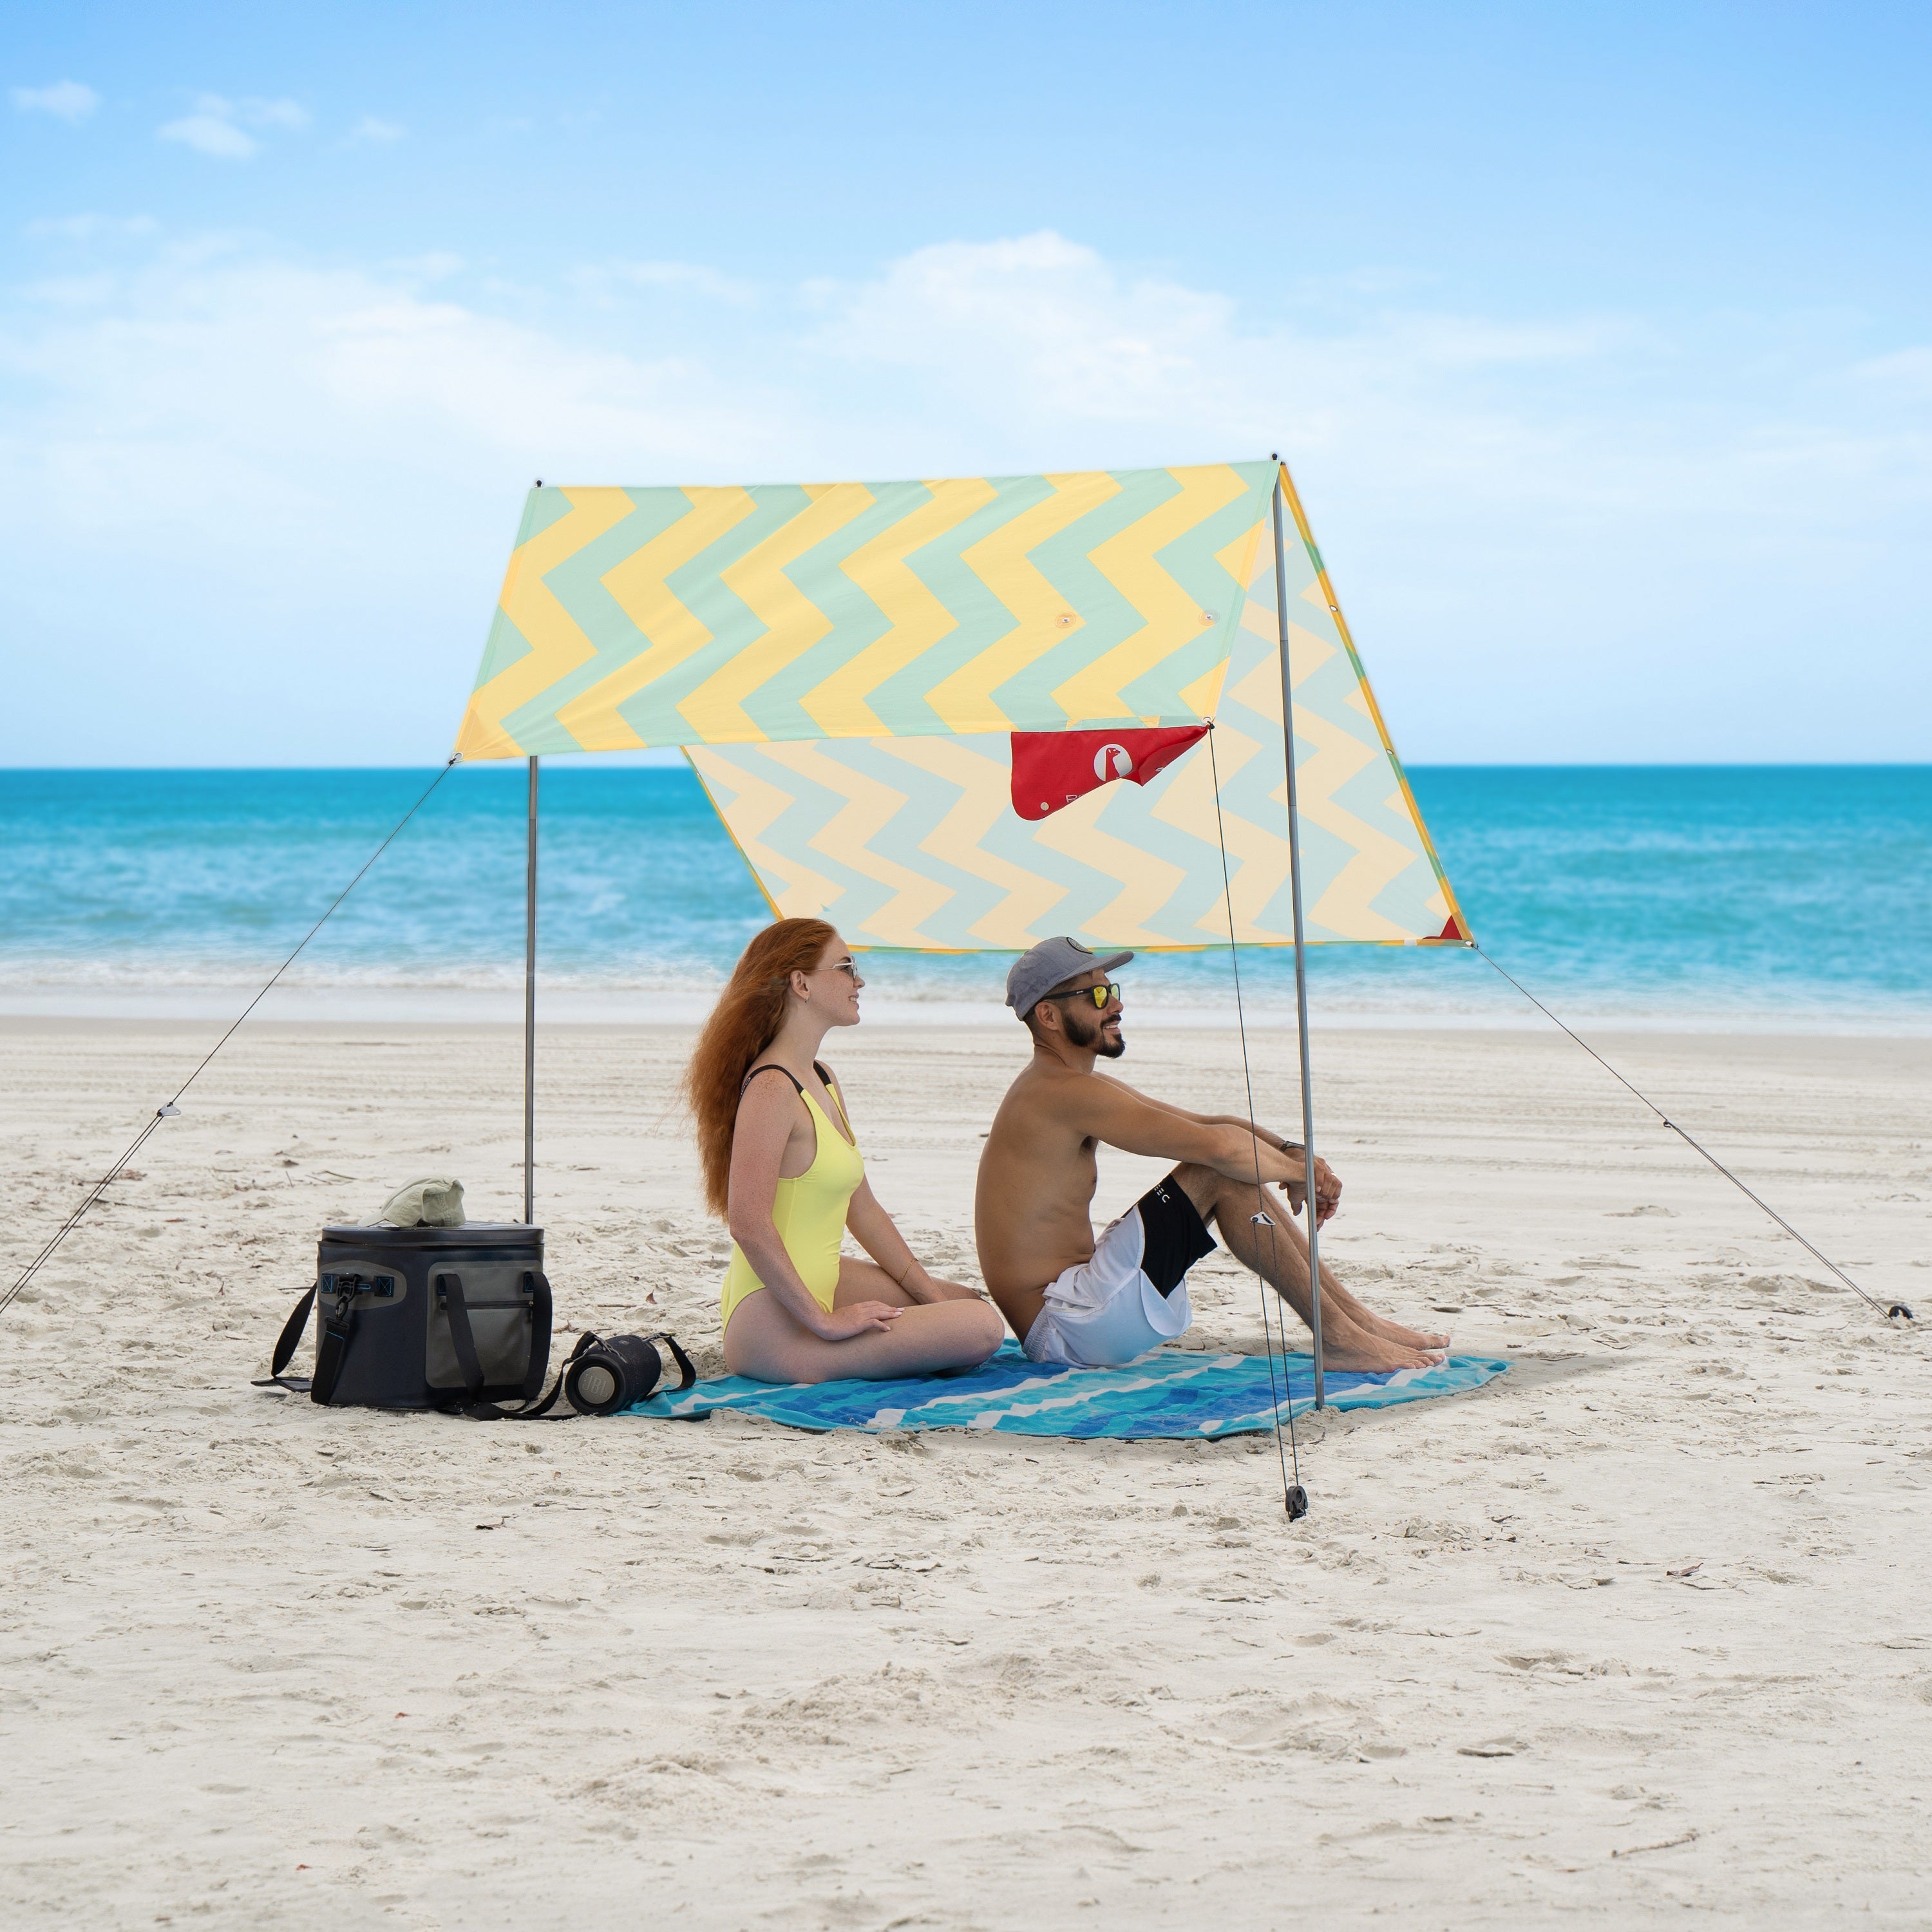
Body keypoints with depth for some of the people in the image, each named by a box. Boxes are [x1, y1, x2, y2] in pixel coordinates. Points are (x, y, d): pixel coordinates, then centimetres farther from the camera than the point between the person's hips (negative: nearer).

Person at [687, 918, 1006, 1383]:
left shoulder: (821, 1080, 14)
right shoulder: (773, 1088, -19)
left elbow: (863, 1209, 17)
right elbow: (749, 1226, -26)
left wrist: (928, 1291, 12)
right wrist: (824, 1321, -23)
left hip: (821, 1285, 11)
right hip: (776, 1323, -11)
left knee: (966, 1302, 25)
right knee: (982, 1330, -15)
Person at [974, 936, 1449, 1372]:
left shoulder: (1078, 1087, 17)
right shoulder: (1063, 1093, -17)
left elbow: (1212, 1123, 17)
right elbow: (1219, 1144, -23)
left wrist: (1292, 1154, 0)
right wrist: (1295, 1168, -4)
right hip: (1062, 1329, -11)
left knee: (1241, 1169, 10)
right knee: (1224, 1174, -15)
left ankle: (1356, 1316, 10)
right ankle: (1337, 1337, -10)